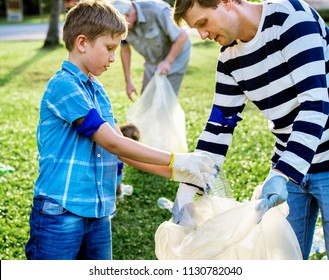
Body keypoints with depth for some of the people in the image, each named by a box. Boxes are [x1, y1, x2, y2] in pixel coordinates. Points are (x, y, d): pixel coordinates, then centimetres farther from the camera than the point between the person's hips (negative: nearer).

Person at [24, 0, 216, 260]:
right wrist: (175, 160, -15)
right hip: (61, 212, -8)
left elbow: (121, 149, 9)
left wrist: (175, 173, 1)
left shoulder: (99, 92, 11)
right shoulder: (63, 85, -15)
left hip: (99, 212, 8)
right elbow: (112, 143, -18)